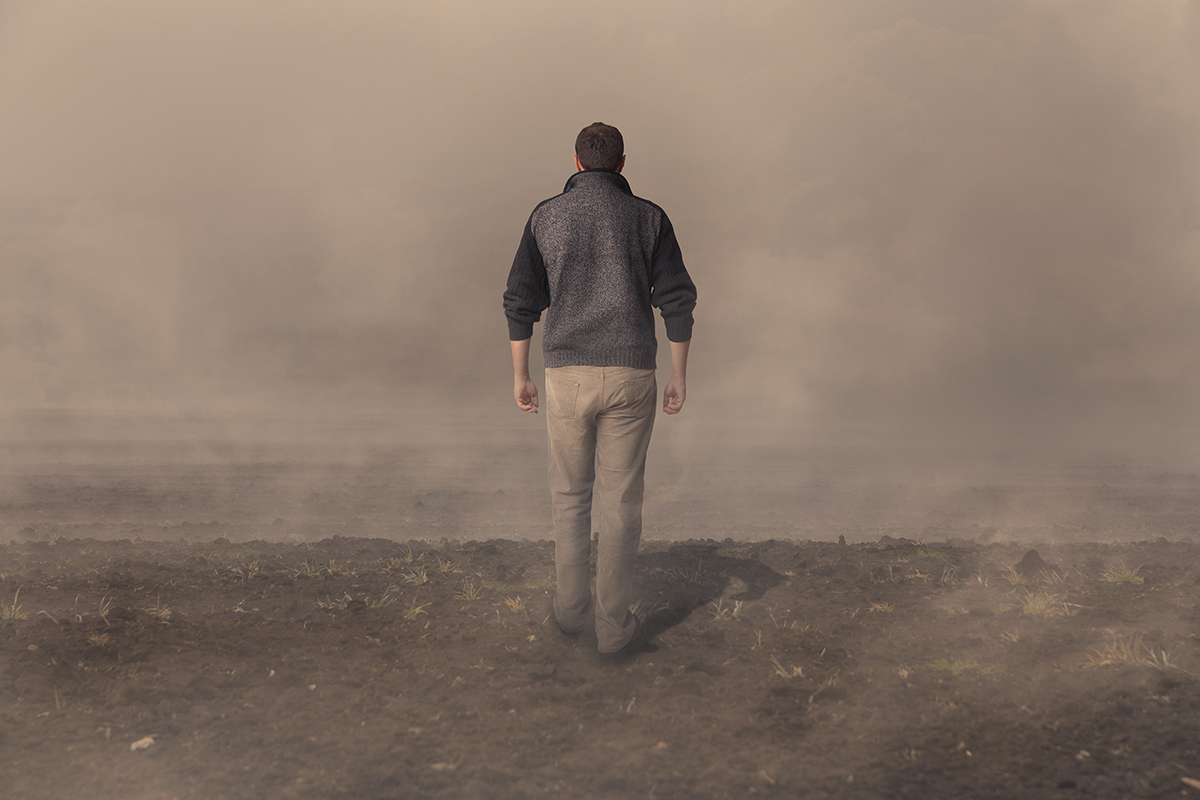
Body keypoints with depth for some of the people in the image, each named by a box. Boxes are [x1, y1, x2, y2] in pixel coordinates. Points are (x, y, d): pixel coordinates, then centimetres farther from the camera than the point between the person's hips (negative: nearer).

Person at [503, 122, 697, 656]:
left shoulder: (546, 217, 2)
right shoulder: (647, 218, 0)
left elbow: (521, 300, 3)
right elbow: (677, 300, -2)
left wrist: (520, 375, 12)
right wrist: (679, 376, 5)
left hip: (567, 373, 1)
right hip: (630, 373, -1)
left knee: (570, 493, 17)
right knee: (620, 501, 4)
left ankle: (570, 607, 24)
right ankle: (613, 625, 7)